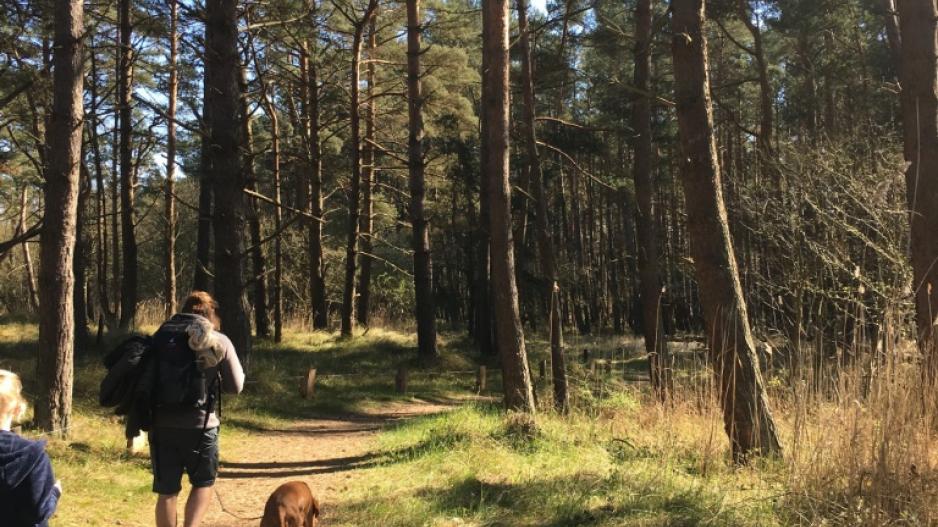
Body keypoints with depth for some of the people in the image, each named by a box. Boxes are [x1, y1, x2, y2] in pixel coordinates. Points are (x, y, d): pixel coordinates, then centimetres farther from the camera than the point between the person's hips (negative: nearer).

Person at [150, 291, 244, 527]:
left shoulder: (159, 335, 6)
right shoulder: (218, 341, -1)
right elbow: (235, 386, 4)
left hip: (161, 423, 2)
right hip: (199, 424, -2)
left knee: (167, 491, 11)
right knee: (203, 483, 18)